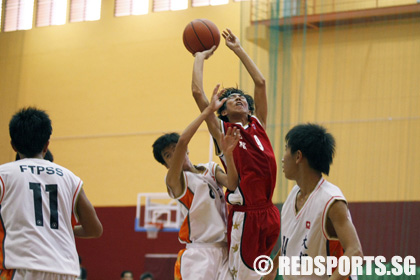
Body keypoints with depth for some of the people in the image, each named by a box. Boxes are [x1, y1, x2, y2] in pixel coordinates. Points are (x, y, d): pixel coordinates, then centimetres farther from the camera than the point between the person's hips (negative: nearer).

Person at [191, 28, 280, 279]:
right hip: (244, 214, -4)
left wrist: (239, 49, 16)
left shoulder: (258, 125, 13)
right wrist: (200, 58, 11)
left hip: (268, 213, 4)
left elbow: (260, 83, 11)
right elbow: (198, 92, -2)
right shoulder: (221, 130, 4)